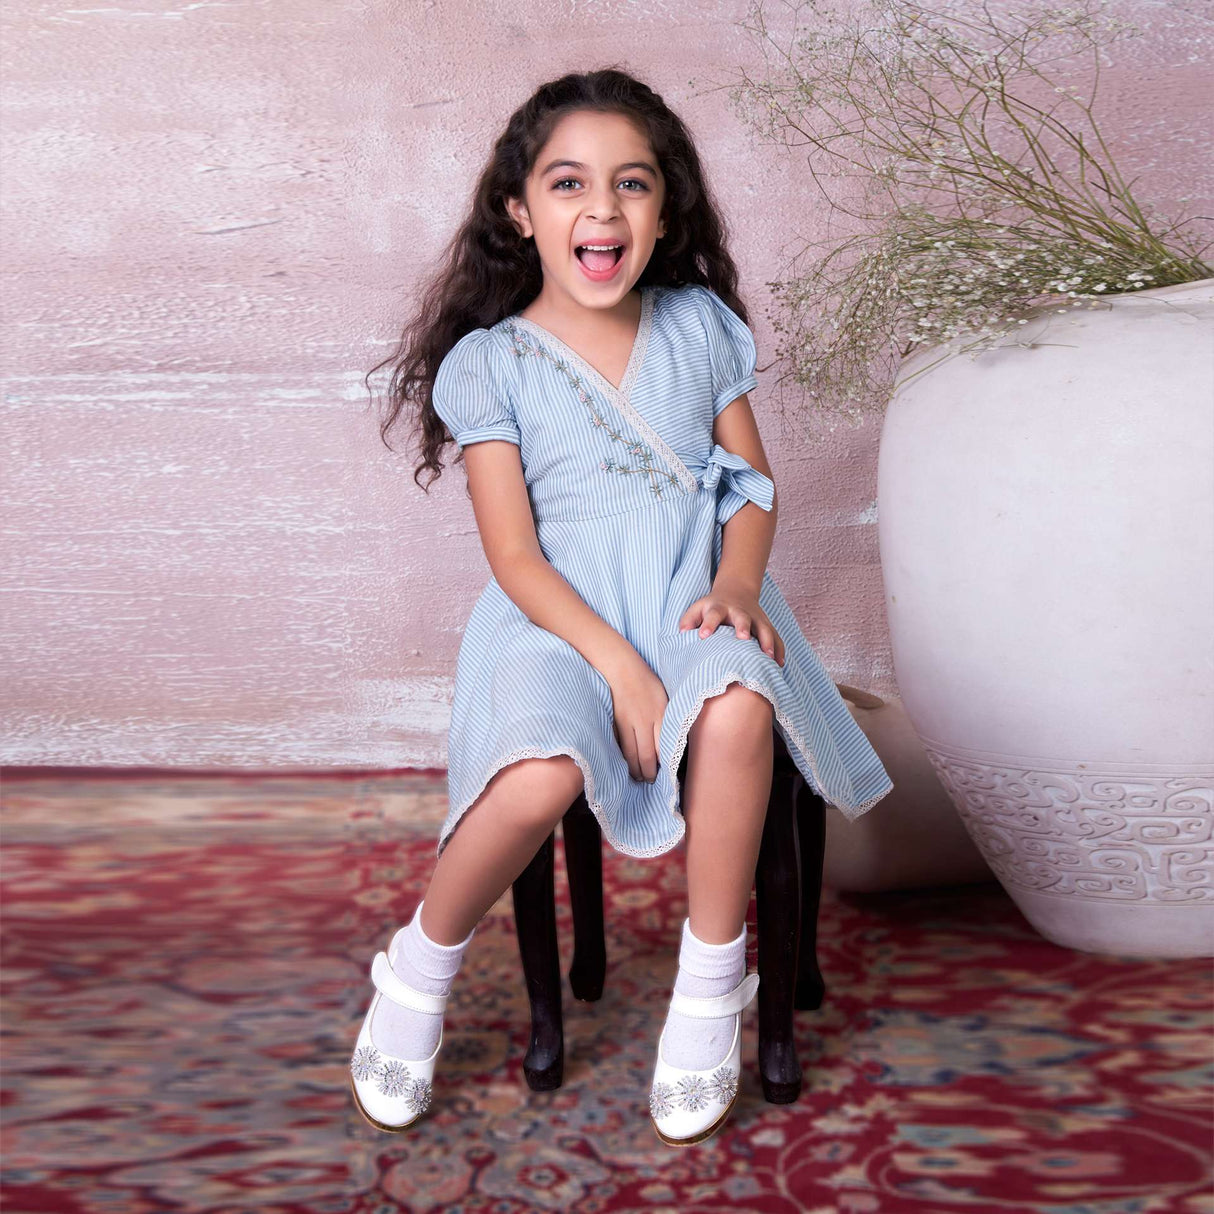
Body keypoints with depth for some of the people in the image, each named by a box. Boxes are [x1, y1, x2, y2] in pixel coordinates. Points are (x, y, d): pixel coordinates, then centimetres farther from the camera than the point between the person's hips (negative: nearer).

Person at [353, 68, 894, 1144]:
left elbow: (755, 481, 11)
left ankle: (711, 988, -14)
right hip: (559, 615, -2)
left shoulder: (700, 327, 10)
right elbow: (515, 555, -7)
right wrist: (618, 665, -19)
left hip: (694, 598, 2)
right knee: (541, 777, -33)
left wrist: (737, 583, -11)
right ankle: (419, 971, -2)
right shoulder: (489, 361, 0)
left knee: (738, 709, -34)